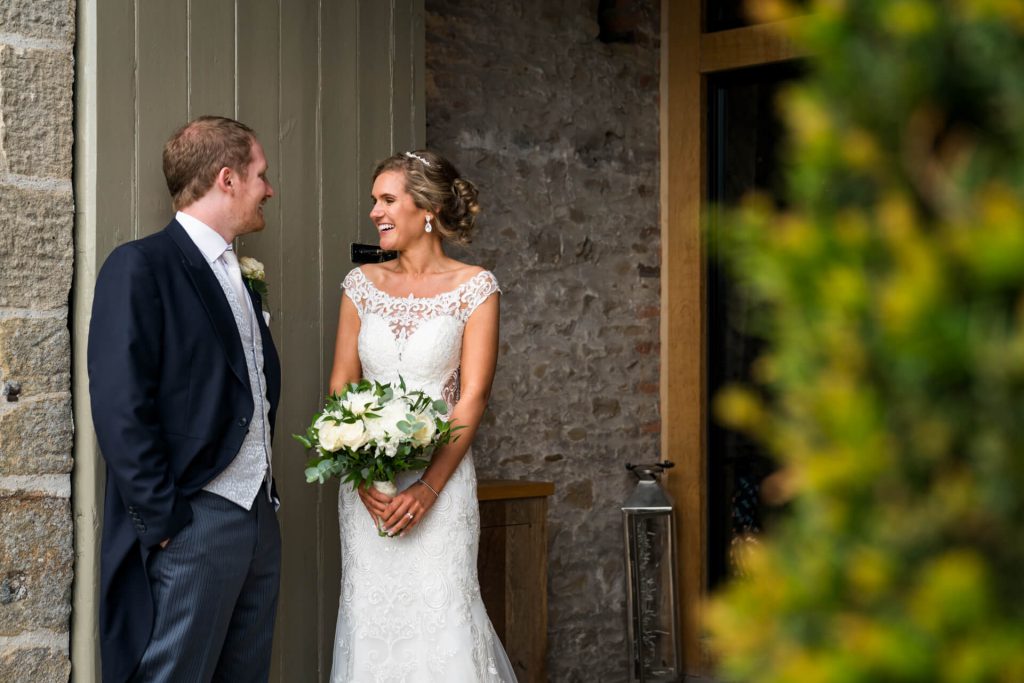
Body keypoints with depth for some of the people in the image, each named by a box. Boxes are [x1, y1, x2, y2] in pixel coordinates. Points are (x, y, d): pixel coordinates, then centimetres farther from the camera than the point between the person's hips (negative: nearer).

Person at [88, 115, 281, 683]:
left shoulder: (240, 279, 17)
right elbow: (120, 412, -15)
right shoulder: (140, 267, -9)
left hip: (260, 521, 8)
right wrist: (165, 524, -16)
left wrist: (267, 496, 11)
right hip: (191, 525, -8)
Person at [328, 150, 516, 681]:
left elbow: (473, 396, -7)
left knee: (441, 616, -6)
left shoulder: (474, 287, -2)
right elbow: (341, 386, 6)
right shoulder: (362, 284, 8)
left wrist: (429, 488, -15)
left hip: (439, 478, -3)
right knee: (369, 618, 5)